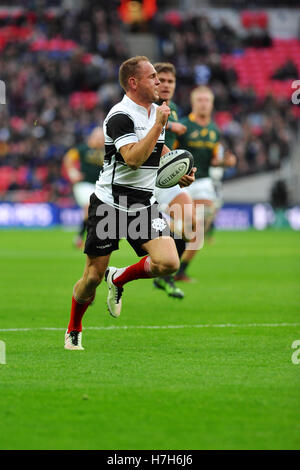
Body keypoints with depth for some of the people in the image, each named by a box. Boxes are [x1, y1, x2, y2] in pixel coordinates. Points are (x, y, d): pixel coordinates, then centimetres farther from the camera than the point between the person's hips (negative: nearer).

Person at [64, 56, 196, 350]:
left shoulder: (155, 111, 9)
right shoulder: (120, 116, -17)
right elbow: (134, 158, -29)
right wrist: (159, 124, -25)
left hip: (144, 204, 6)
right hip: (109, 204, -6)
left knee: (168, 262, -15)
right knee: (93, 277, 0)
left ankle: (119, 279, 14)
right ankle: (73, 331, 26)